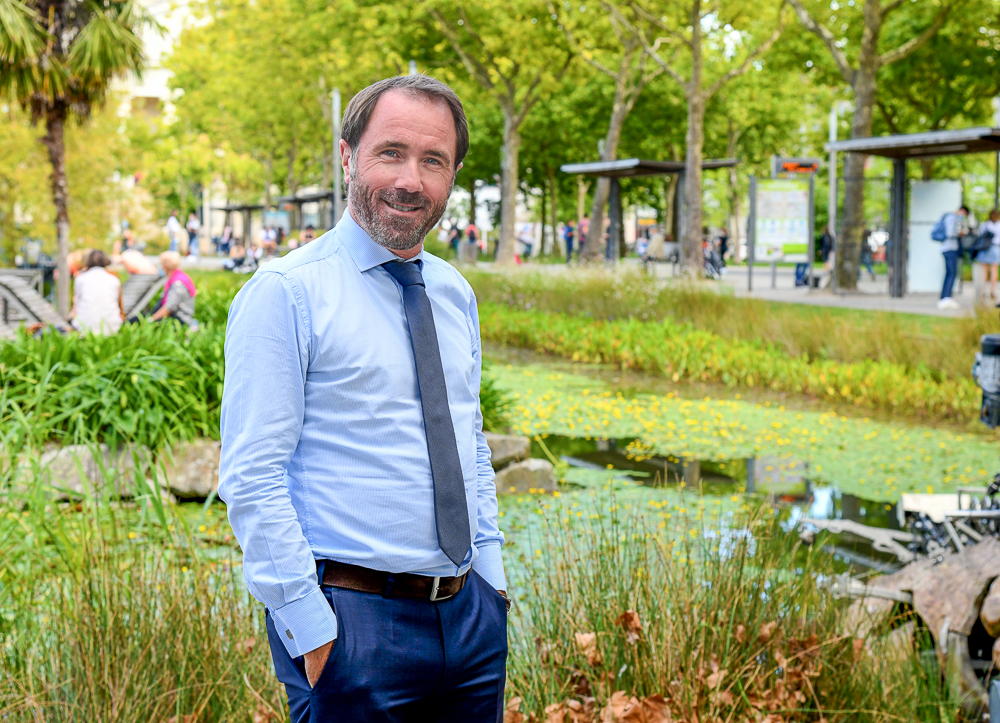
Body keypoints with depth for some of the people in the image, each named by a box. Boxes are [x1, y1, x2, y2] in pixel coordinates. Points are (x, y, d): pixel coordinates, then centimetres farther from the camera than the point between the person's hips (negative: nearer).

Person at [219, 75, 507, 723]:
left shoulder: (456, 294, 11)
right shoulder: (285, 294, -10)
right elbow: (251, 478, -14)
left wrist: (492, 582, 10)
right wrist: (311, 629, -17)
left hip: (471, 614, 6)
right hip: (352, 619, -6)